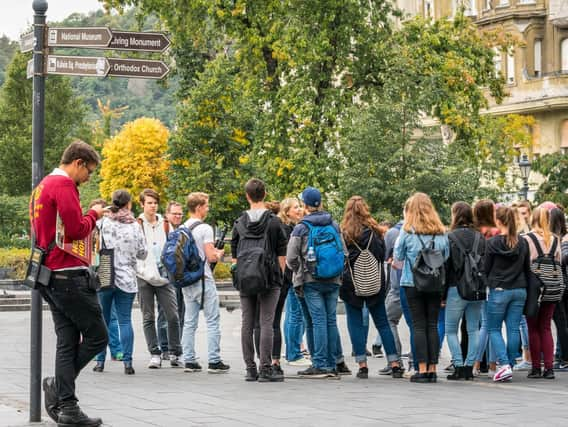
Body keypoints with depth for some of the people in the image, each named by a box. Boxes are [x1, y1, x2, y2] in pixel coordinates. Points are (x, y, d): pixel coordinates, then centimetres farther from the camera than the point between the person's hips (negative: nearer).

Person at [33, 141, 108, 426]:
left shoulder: (42, 186, 20)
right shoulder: (64, 184, -11)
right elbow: (76, 230, -18)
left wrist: (87, 219, 15)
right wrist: (93, 215, -1)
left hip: (50, 275, 10)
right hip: (69, 274, -10)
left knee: (68, 342, 7)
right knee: (97, 336, -3)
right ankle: (58, 386, -4)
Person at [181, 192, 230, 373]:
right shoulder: (205, 229, -12)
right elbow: (211, 257, -17)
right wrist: (219, 254, 6)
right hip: (203, 280, -7)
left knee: (189, 322, 9)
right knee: (213, 321, -1)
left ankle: (189, 361, 9)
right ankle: (214, 361, -3)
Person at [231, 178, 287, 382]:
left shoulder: (239, 223, 5)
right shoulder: (274, 222, -4)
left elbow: (234, 255, 8)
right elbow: (282, 253, -3)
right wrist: (280, 276, 7)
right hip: (269, 279, -3)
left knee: (247, 323, 7)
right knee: (266, 323, -3)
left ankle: (250, 369, 9)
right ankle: (266, 369, -5)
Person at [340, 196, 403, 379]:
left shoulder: (344, 233, -8)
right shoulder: (375, 231, -1)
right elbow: (383, 255, 7)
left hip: (352, 284, -3)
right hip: (375, 283, 3)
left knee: (355, 324, 5)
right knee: (382, 323, 9)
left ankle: (362, 365, -1)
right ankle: (394, 364, 6)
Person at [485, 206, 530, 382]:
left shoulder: (492, 243, -10)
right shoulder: (523, 243, 3)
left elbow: (486, 268, -3)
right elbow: (527, 268, 11)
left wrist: (491, 282, 15)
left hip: (499, 290, -4)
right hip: (519, 290, 4)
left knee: (493, 329, 4)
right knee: (513, 329, 7)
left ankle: (504, 365, -11)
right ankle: (510, 365, 9)